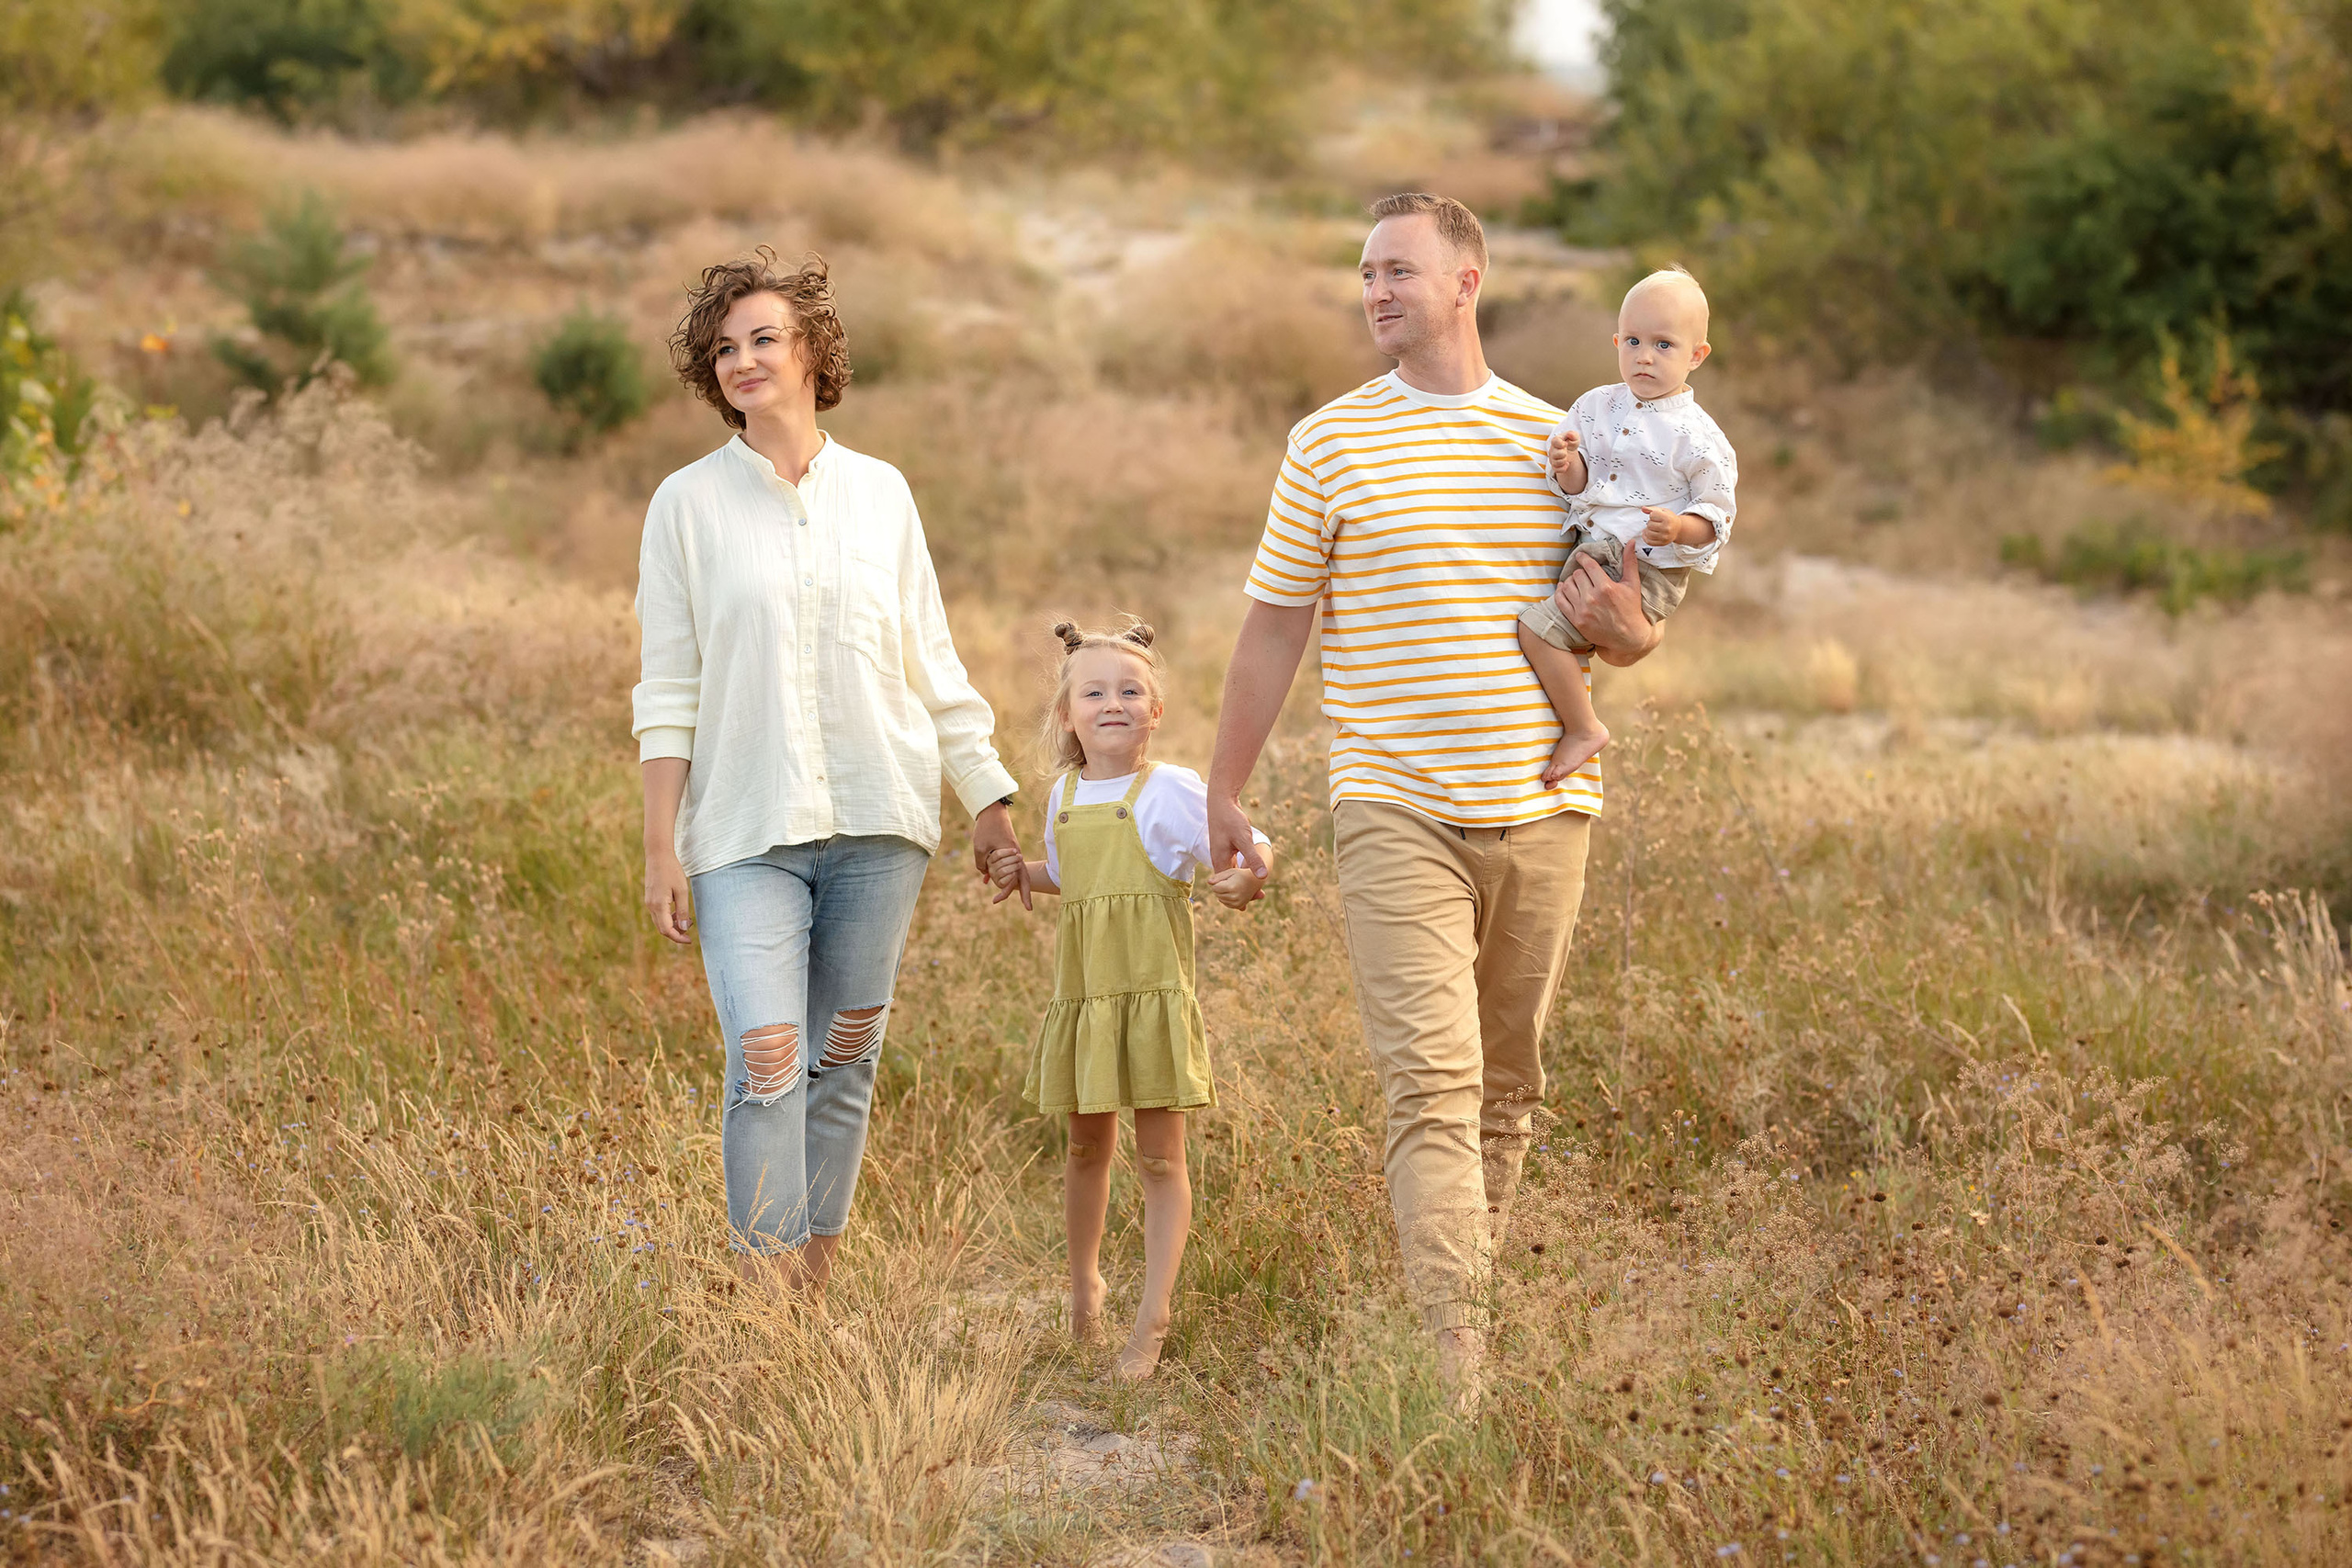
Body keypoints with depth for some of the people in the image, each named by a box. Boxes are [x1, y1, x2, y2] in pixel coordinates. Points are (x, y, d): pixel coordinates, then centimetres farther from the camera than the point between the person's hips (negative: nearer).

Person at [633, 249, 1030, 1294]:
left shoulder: (880, 493, 9)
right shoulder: (689, 504, 4)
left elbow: (933, 665, 14)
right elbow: (668, 693, 3)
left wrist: (990, 800, 11)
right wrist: (660, 848, -1)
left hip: (877, 818, 2)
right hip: (747, 829, -2)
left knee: (845, 1064, 4)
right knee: (765, 1059, -15)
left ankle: (816, 1292, 13)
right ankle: (767, 1310, -13)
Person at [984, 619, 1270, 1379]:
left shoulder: (1171, 791, -8)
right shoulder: (1064, 796, 11)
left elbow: (1246, 855, -11)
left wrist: (1247, 879, -32)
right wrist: (1022, 872, 11)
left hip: (1153, 993, -5)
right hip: (1081, 994, 5)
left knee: (1160, 1154, -2)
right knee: (1087, 1146, 16)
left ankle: (1153, 1316, 2)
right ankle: (1083, 1284, 36)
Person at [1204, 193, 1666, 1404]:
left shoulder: (1558, 440, 10)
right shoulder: (1329, 444, 4)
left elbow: (1634, 629, 19)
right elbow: (1272, 627, 9)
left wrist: (1622, 628, -6)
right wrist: (1224, 792, 10)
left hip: (1540, 808, 3)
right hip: (1396, 813, -3)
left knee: (1505, 1088, 8)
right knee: (1431, 1078, -14)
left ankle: (1463, 1299, 22)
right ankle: (1453, 1363, -20)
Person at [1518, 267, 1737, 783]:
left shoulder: (1698, 437, -10)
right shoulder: (1597, 406, 7)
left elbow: (1716, 518, -8)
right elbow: (1578, 487, 9)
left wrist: (1678, 527, -28)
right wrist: (1568, 465, -14)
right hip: (1591, 556, 8)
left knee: (1539, 628, -17)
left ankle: (1582, 730, -5)